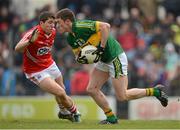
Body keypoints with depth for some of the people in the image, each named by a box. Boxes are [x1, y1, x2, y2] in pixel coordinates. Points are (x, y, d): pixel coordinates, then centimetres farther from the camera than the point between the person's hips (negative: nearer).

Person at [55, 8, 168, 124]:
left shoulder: (80, 26, -22)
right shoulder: (71, 38, 6)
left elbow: (105, 26, -29)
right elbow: (78, 53, 15)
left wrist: (101, 48, -28)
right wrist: (80, 58, -9)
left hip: (115, 57, -9)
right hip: (103, 60, 9)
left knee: (122, 96, -7)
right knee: (92, 89, 1)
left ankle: (155, 91, 8)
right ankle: (111, 118, 11)